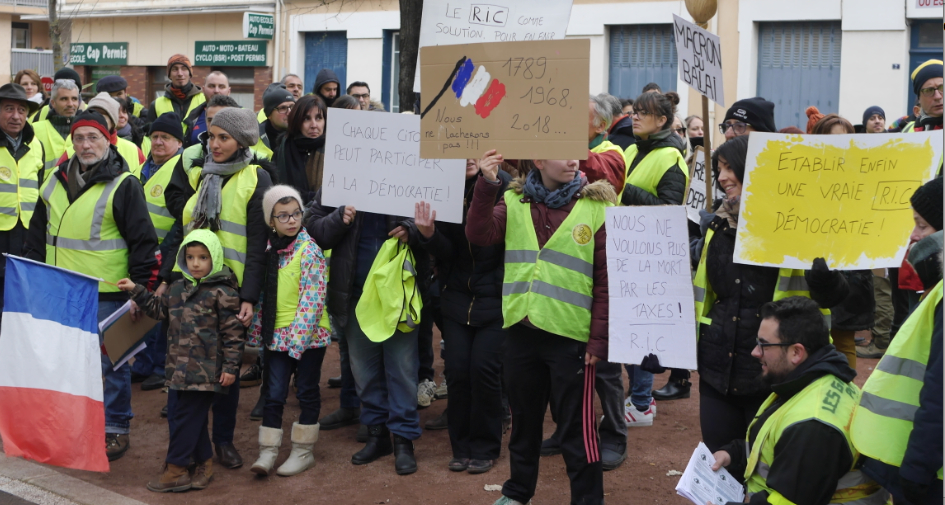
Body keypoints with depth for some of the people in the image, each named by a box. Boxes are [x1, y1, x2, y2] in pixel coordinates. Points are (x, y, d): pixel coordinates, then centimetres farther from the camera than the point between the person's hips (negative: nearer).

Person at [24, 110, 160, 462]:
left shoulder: (124, 185, -7)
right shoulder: (55, 181, 10)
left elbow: (144, 242, -8)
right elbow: (37, 234, 19)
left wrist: (141, 289, -12)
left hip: (107, 294, -5)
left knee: (112, 361, 3)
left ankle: (117, 429, 15)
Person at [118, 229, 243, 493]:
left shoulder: (222, 293, -10)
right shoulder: (177, 288, 11)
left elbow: (232, 333, -9)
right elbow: (159, 309, 26)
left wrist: (230, 367, -12)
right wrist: (137, 291, 16)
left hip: (204, 371, -7)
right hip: (179, 368, 7)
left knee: (185, 418, -2)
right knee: (191, 418, 13)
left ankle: (175, 470, 8)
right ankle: (204, 463, 27)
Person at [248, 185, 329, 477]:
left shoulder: (309, 250, -11)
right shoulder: (269, 248, 7)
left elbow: (313, 298, -16)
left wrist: (298, 336, -20)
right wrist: (258, 329, 11)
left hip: (308, 335, -5)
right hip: (277, 334, 5)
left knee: (307, 392, 8)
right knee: (274, 394, 5)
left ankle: (303, 451, 19)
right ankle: (268, 452, 11)